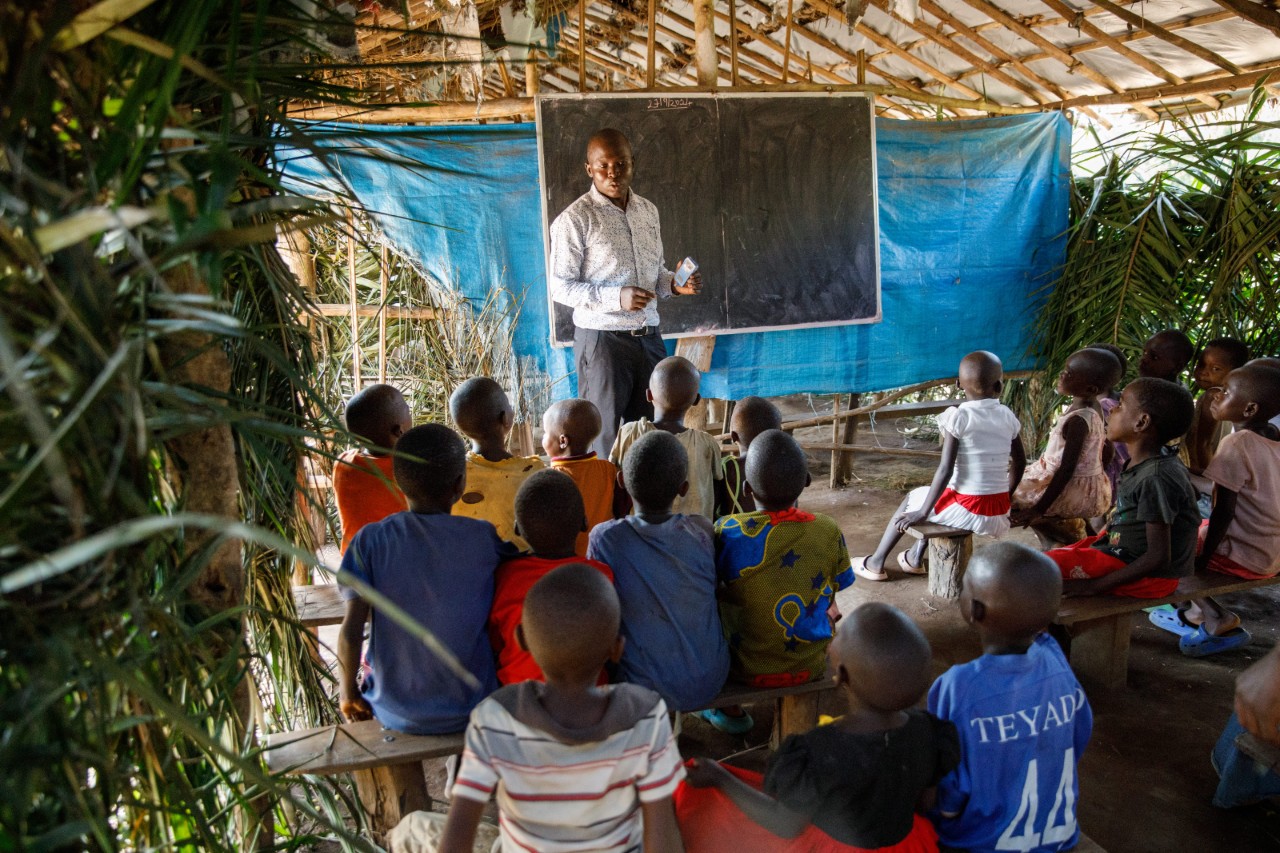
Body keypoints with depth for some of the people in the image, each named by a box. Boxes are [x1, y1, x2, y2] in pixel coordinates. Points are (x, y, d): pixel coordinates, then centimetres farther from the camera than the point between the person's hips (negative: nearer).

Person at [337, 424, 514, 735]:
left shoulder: (371, 540, -11)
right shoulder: (483, 538, -11)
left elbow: (351, 631, -14)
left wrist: (347, 694, 0)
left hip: (396, 714, 1)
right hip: (471, 710, 0)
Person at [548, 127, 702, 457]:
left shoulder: (648, 211, 11)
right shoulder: (574, 219, -9)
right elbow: (560, 287, -11)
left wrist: (675, 285, -2)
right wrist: (617, 297, -23)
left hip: (648, 337, 6)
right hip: (602, 340, -5)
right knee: (607, 439, 3)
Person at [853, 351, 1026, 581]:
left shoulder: (958, 417, -13)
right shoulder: (1008, 416, 2)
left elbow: (945, 470, -18)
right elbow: (1020, 463, 10)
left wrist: (922, 513, -13)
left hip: (966, 511, -5)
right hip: (1000, 512, 6)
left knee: (913, 498, 21)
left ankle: (876, 562, 27)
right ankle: (915, 557, 40)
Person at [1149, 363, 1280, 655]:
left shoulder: (1237, 444, -20)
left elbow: (1224, 510, -20)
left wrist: (1204, 558, -10)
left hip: (1244, 557, -9)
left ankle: (1218, 621, 3)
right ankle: (1194, 612, 26)